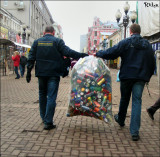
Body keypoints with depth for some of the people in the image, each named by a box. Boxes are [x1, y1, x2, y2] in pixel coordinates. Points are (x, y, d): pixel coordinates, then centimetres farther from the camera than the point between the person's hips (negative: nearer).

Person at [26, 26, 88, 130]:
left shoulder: (37, 42, 7)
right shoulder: (58, 41, -4)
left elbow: (31, 58, 5)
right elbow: (67, 52, -14)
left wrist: (29, 72, 7)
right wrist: (82, 55, -10)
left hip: (41, 73, 4)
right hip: (53, 73, -4)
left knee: (42, 95, 18)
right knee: (51, 97, -3)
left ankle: (44, 118, 28)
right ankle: (48, 122, -6)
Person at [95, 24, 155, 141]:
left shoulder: (125, 42, -5)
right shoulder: (147, 44, 8)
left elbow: (111, 53, -8)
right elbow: (152, 62, 12)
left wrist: (98, 54, 8)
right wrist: (148, 76, 22)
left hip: (127, 76, -2)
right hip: (141, 78, 2)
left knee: (124, 99, 17)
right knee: (137, 101, 0)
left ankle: (121, 120, 40)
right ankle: (135, 131, -7)